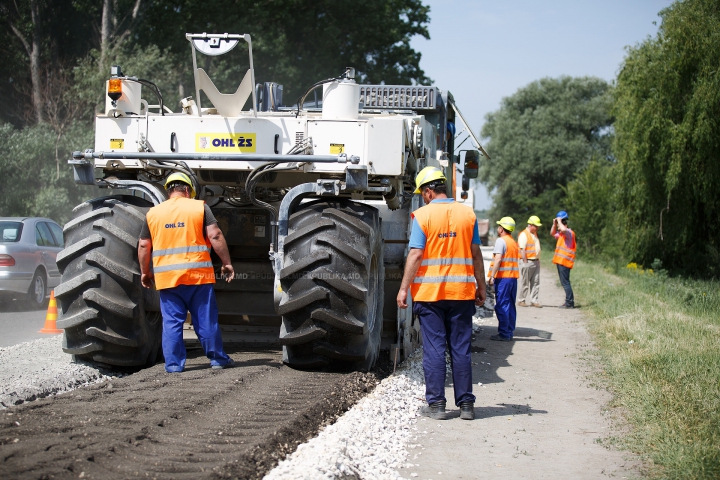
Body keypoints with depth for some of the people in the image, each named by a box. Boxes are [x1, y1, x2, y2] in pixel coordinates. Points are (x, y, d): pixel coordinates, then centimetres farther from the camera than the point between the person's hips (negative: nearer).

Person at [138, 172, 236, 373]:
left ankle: (173, 363, 4)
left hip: (166, 277, 2)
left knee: (171, 321, 5)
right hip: (198, 274, -1)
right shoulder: (199, 207, 1)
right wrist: (226, 263, -1)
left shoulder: (153, 213, 8)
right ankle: (217, 358, 13)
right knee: (206, 319, 7)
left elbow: (143, 246, 9)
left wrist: (145, 272, 19)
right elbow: (215, 236, -7)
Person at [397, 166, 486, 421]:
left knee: (433, 349, 3)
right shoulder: (468, 214, 5)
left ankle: (436, 404, 4)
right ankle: (466, 404, 10)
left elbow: (416, 255, -9)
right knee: (461, 349, 7)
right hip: (462, 292, 3)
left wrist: (404, 288, -4)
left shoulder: (423, 215, -5)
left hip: (429, 292, -3)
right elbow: (476, 255, 7)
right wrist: (481, 286, 14)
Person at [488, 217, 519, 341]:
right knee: (510, 305, 12)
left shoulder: (501, 240, -9)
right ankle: (509, 332, 15)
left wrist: (492, 276, -18)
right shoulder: (513, 242, 17)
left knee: (502, 306, -6)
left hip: (503, 277, -9)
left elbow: (498, 259, -17)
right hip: (513, 276, 9)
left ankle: (504, 333, -6)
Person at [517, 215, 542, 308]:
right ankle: (522, 300, 6)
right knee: (525, 283, -1)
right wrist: (525, 262, -19)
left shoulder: (534, 234, 18)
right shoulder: (524, 234, -10)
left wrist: (538, 260, 17)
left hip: (536, 261, 8)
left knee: (535, 282, 5)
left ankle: (534, 300, 7)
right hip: (527, 261, -8)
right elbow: (522, 249, -15)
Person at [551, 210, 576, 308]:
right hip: (560, 261, 10)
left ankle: (569, 303, -9)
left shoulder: (568, 232, -10)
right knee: (564, 282, 12)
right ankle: (569, 302, 16)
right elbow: (552, 233, 35)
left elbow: (563, 229, -33)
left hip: (564, 262, -10)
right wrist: (554, 223, 18)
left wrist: (559, 221, -16)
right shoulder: (561, 234, 19)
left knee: (565, 282, -10)